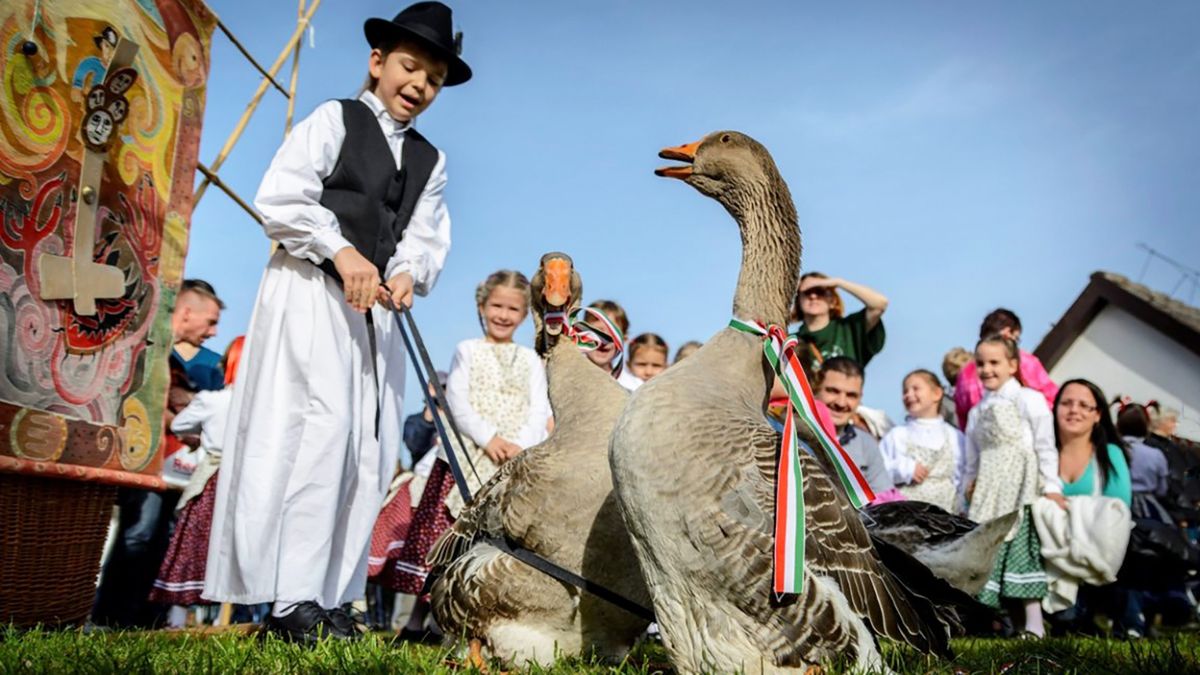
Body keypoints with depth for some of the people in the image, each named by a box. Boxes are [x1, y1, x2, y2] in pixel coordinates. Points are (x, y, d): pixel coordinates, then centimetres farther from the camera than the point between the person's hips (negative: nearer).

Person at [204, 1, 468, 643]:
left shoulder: (430, 161, 19)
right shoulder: (333, 119, 3)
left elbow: (427, 238, 10)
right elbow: (279, 200, -7)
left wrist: (408, 272, -12)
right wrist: (341, 252, -17)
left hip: (373, 306, 6)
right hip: (309, 290, -6)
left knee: (370, 445, 0)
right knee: (324, 420, -19)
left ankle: (331, 597, 6)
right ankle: (292, 597, -13)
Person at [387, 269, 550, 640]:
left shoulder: (530, 360, 15)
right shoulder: (468, 350, 11)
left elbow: (539, 410, 4)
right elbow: (456, 401, -1)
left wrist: (521, 446, -14)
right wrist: (487, 437, -15)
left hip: (517, 461, 2)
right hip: (467, 456, -1)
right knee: (444, 534, -2)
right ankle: (418, 618, 7)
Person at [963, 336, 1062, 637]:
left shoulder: (1028, 399, -2)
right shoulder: (976, 412, 15)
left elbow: (1045, 446, -5)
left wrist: (1051, 486, -9)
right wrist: (970, 486, 14)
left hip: (1021, 489, -5)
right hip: (988, 494, 6)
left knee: (1021, 548, -7)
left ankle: (1034, 624, -1)